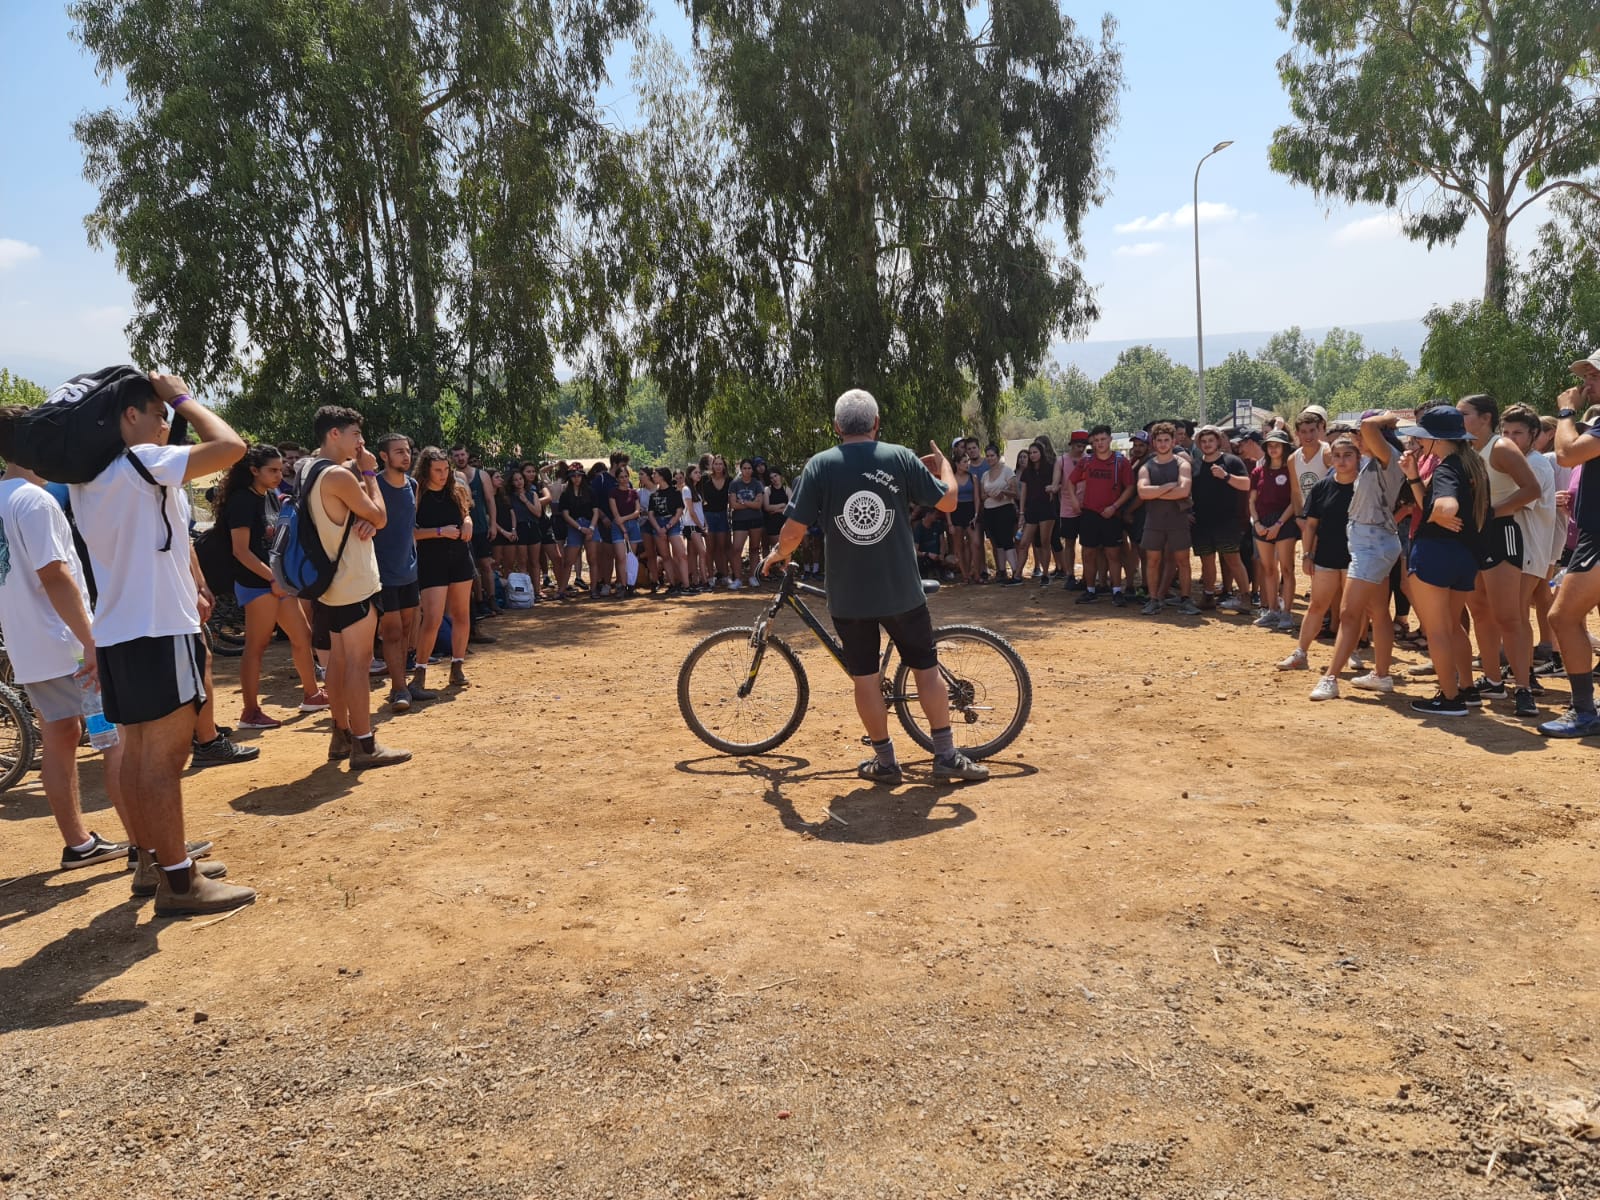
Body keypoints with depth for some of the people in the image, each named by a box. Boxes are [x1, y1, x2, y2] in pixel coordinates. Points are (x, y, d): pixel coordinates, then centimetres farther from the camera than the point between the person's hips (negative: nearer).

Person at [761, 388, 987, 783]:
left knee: (864, 676, 10)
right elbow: (948, 501, 2)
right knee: (927, 667, 12)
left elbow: (794, 531, -9)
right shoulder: (900, 458, -4)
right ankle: (947, 755, 15)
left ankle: (885, 761, 17)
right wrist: (943, 464, 21)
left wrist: (779, 553, 13)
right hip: (902, 590, 1)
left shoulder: (820, 465, -6)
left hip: (848, 595, 0)